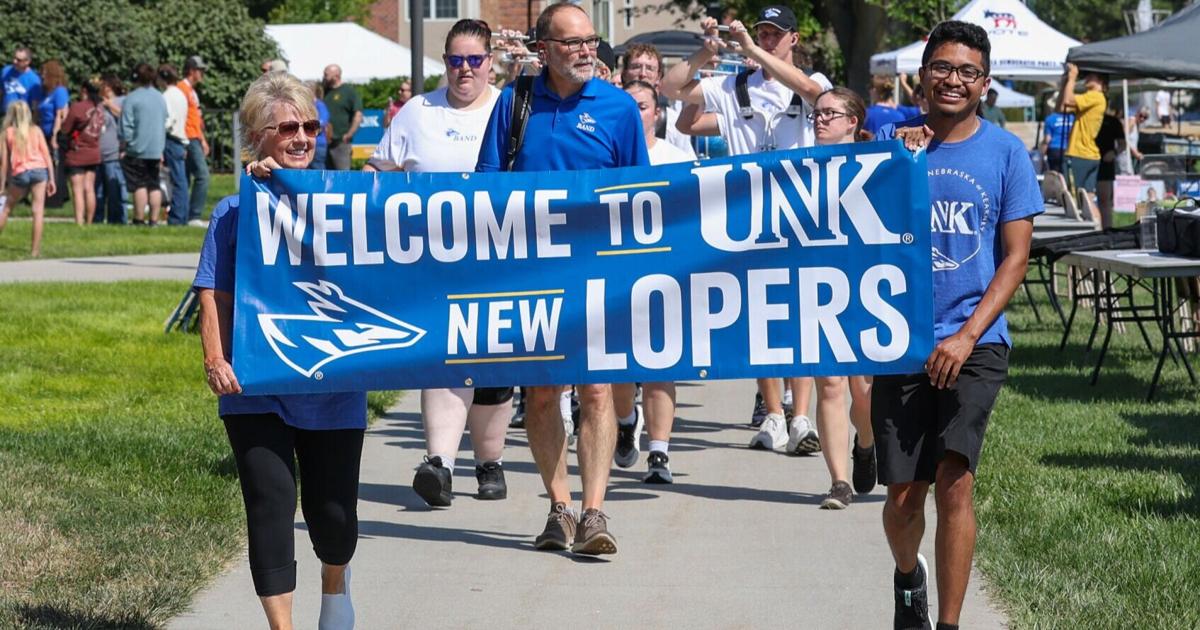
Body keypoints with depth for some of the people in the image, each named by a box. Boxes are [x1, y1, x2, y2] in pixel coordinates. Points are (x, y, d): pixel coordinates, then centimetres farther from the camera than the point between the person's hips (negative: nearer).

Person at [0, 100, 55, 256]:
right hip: (39, 170, 0)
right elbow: (47, 155, 7)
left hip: (20, 173, 0)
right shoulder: (36, 130, 13)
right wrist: (51, 179, 11)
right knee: (38, 210, 0)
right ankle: (35, 250, -5)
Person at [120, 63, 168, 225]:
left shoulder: (132, 98, -9)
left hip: (138, 150, -5)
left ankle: (139, 219, -3)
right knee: (154, 186, 8)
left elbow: (126, 126, -12)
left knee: (139, 186, -3)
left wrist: (126, 145, -2)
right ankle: (154, 220, 6)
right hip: (156, 150, 5)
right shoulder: (161, 98, 10)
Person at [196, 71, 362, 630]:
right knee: (271, 502, -8)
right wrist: (215, 359, -11)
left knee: (332, 511, 6)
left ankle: (335, 579, 38)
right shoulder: (234, 211, 6)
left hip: (332, 383, 1)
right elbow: (214, 297, 4)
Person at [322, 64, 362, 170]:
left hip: (340, 142, -6)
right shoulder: (325, 92, 14)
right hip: (324, 142, 7)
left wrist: (348, 135, -13)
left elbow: (358, 116, -11)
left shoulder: (349, 92, -4)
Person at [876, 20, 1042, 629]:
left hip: (975, 343, -2)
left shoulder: (1005, 152, 0)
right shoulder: (892, 141, 4)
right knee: (903, 495, 3)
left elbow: (1015, 257, -1)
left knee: (953, 479, -17)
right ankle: (908, 577, 37)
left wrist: (966, 337, -11)